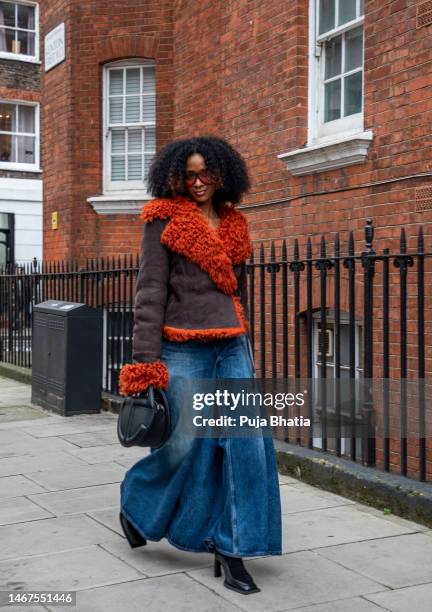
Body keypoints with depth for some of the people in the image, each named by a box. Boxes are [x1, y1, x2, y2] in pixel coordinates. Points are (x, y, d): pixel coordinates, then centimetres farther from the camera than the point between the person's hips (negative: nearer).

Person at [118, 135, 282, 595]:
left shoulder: (233, 224, 14)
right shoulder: (164, 221, -1)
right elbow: (150, 294, -7)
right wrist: (145, 365, -14)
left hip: (231, 349, 5)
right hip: (184, 351, -5)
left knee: (248, 445, -4)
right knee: (180, 446, 0)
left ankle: (231, 551, 8)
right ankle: (135, 505, 33)